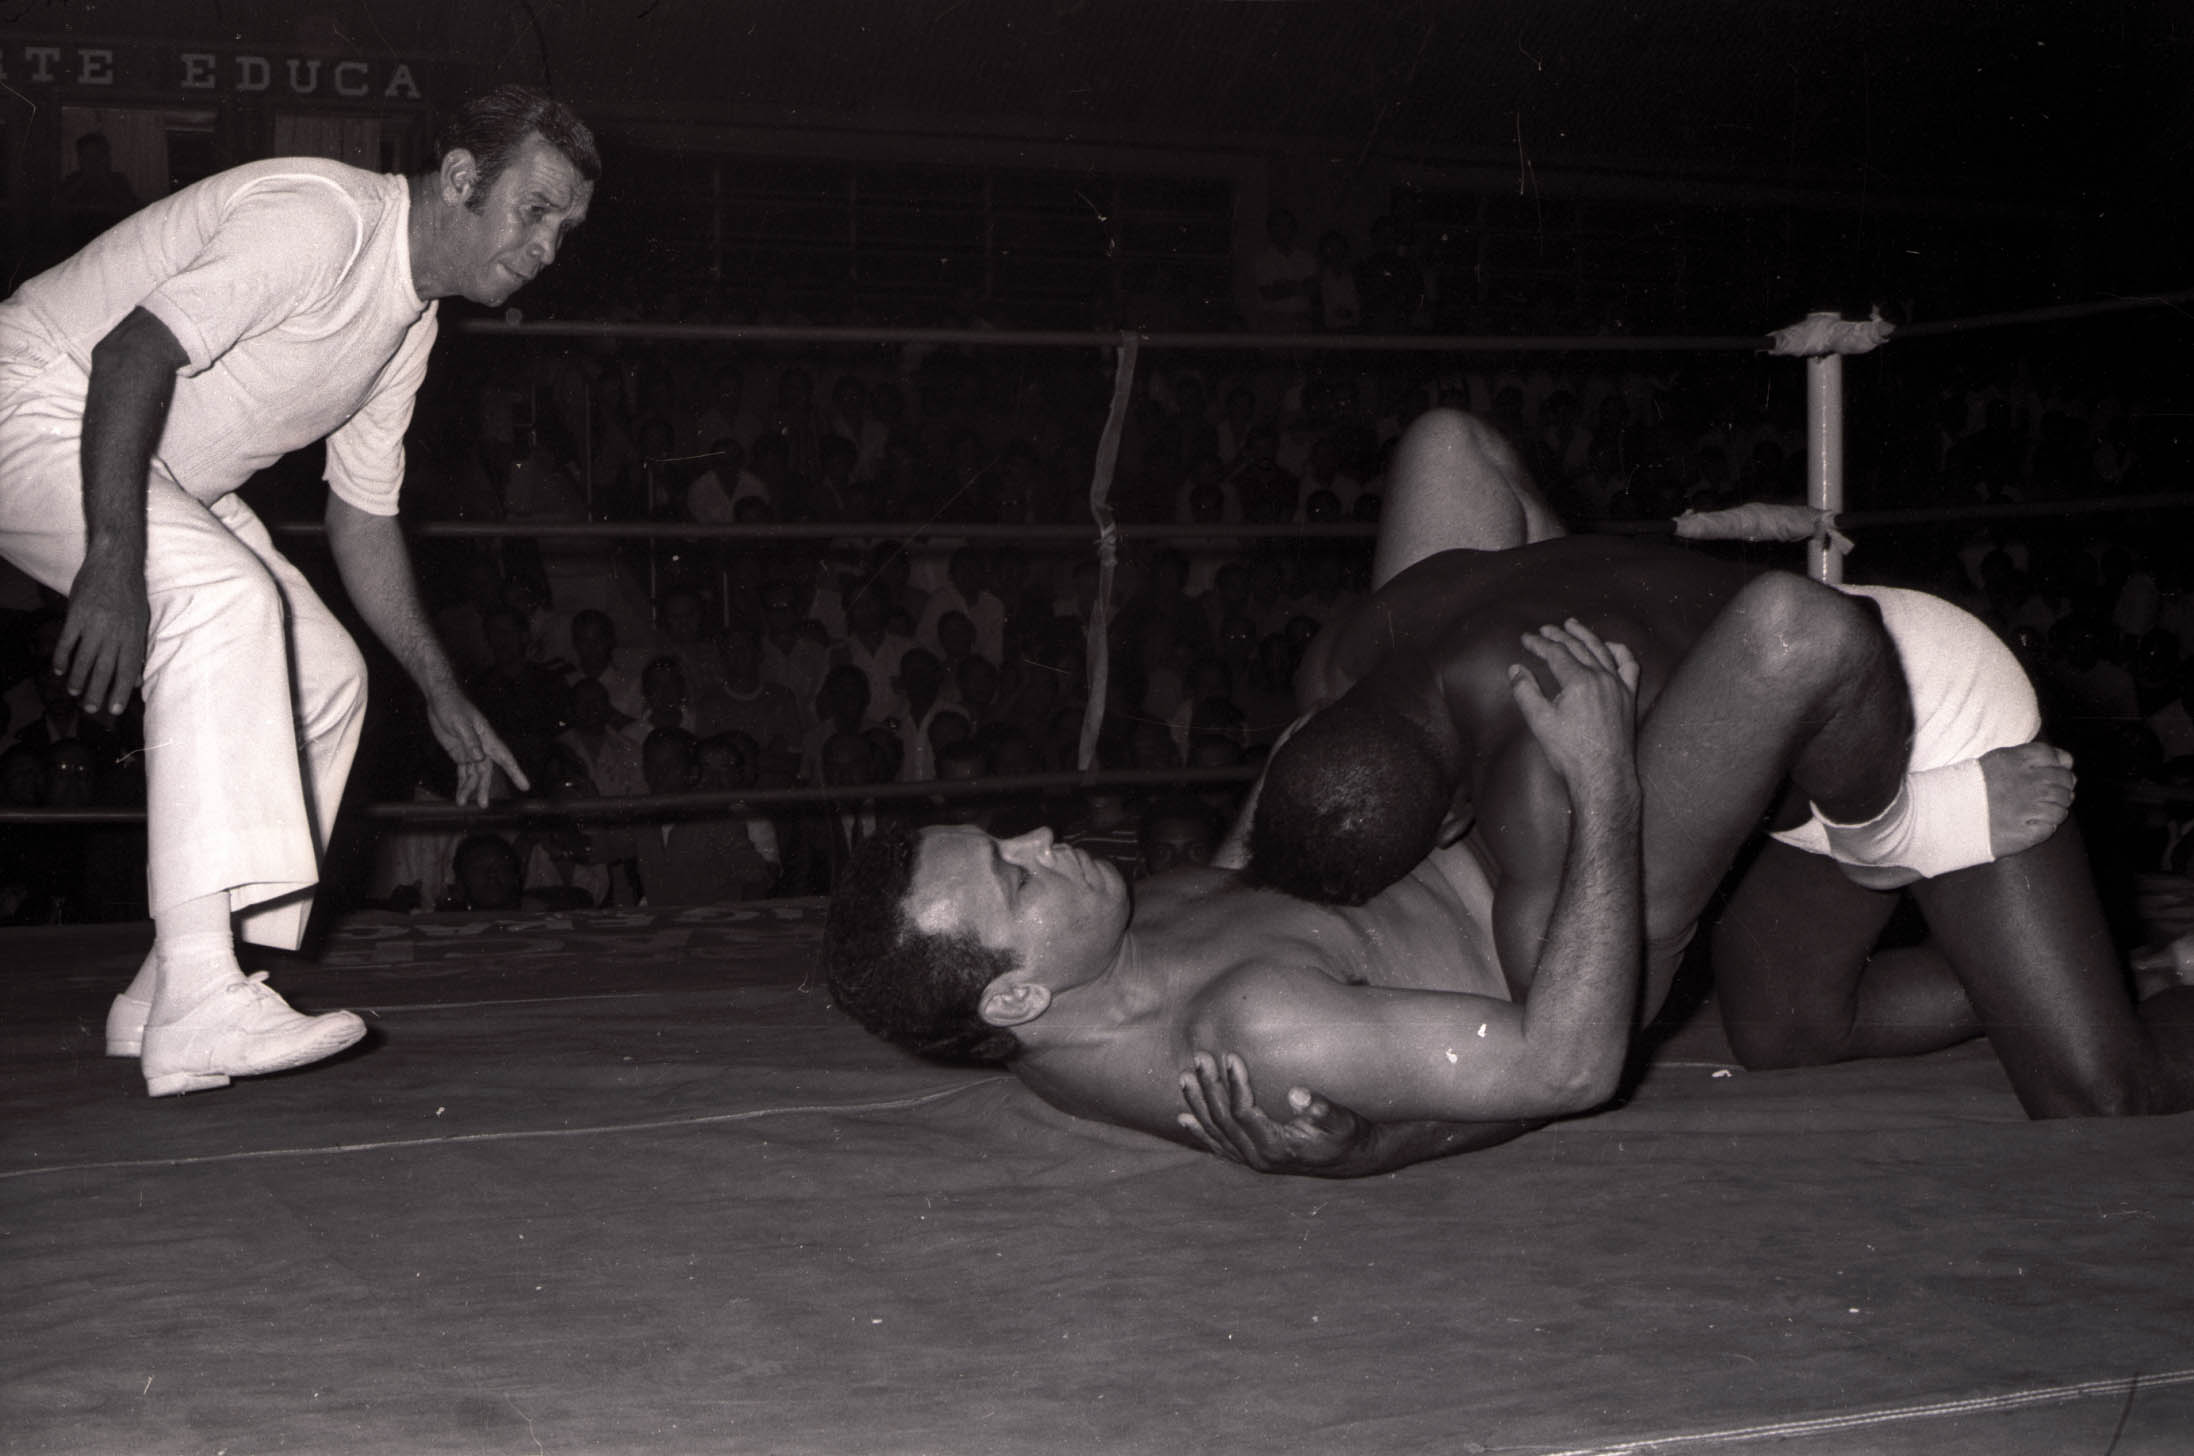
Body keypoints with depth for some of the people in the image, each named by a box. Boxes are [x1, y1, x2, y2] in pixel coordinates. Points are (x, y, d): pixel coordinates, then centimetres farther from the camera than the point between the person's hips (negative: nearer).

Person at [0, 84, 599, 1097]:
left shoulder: (409, 317, 8)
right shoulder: (321, 219, -23)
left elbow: (363, 518, 14)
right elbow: (132, 353, -31)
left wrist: (442, 694, 9)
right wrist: (115, 564, -39)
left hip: (170, 479, 10)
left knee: (325, 679, 2)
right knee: (223, 595, -33)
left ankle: (163, 997, 5)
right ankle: (198, 1010, -40)